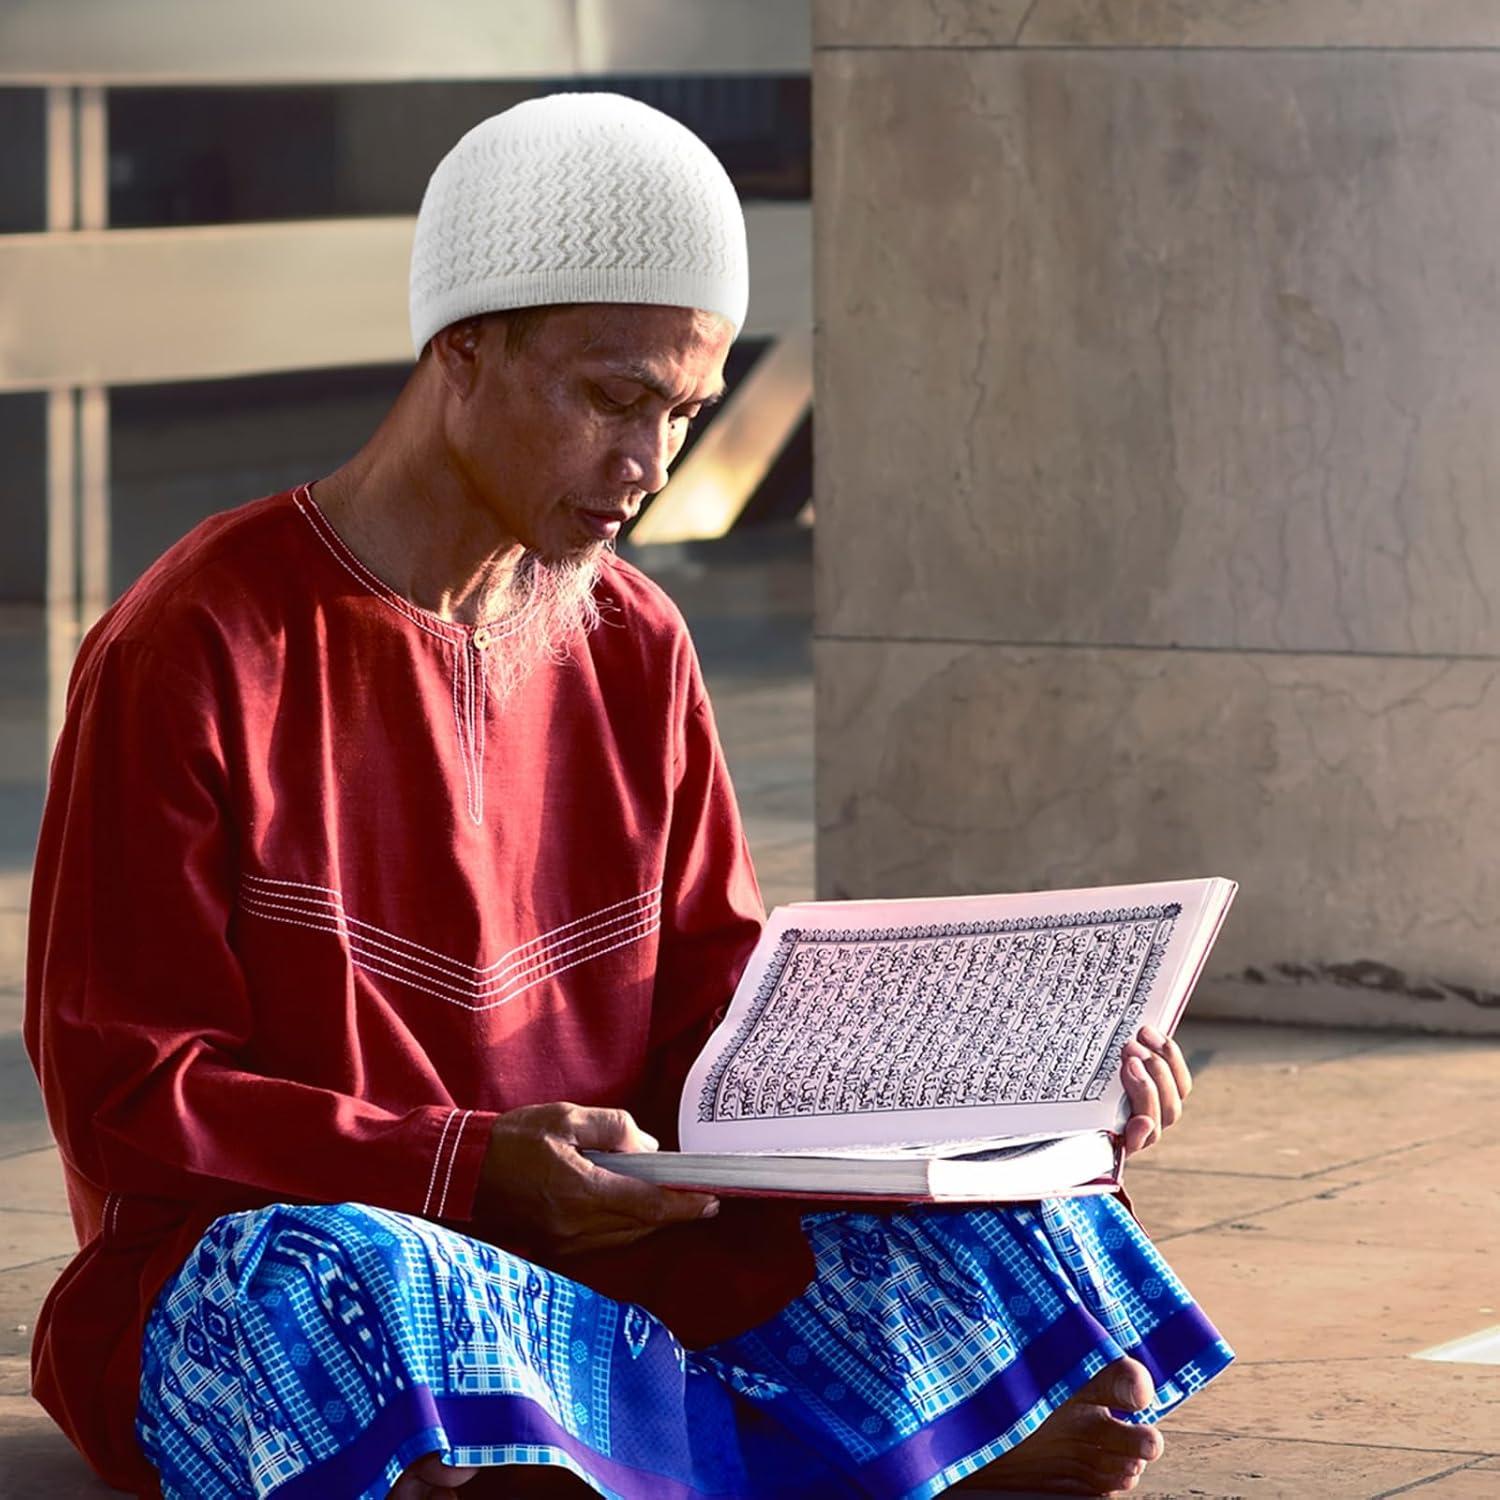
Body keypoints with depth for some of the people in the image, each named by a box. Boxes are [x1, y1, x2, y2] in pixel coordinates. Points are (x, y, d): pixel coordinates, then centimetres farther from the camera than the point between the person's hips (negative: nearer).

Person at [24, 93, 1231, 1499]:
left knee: (1010, 1235, -15)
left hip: (598, 1246, 6)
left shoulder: (634, 649, 12)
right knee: (353, 1285, -42)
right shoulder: (198, 649, -8)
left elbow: (717, 1011, 12)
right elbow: (124, 1093, -11)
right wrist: (471, 1170, -24)